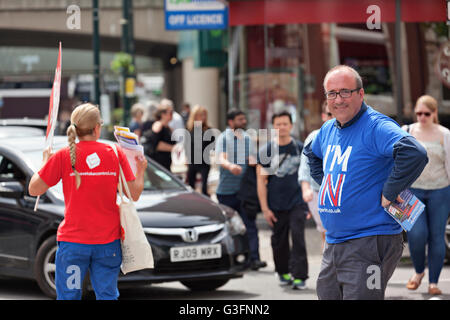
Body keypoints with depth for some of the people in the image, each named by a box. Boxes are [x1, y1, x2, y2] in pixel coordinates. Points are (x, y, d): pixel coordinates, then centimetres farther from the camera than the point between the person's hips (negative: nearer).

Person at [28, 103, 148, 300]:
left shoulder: (63, 156, -5)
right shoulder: (116, 154, -2)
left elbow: (34, 189, 0)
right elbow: (134, 195, 1)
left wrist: (46, 161, 14)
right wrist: (140, 170, 19)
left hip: (73, 241, -1)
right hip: (108, 240, 1)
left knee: (68, 296, 5)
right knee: (107, 296, 8)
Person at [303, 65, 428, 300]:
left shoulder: (376, 127, -15)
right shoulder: (328, 130, 11)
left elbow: (415, 154, -32)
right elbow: (312, 154, 35)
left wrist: (389, 193, -24)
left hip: (369, 245, -8)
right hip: (333, 244, 9)